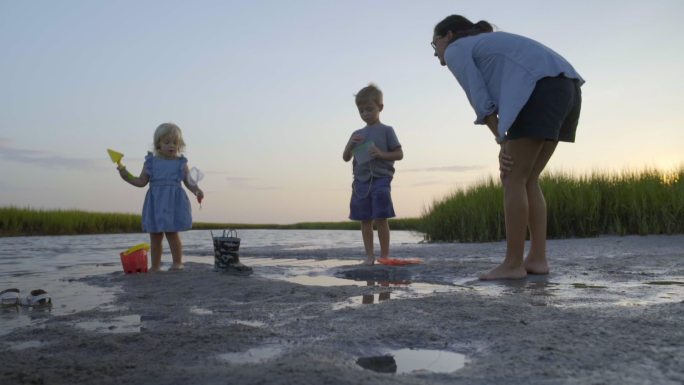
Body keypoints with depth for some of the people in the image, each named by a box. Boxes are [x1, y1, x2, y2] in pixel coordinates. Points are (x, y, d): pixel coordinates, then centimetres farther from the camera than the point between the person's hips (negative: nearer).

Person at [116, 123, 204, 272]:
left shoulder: (181, 163, 2)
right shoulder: (151, 162, 6)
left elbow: (188, 182, 3)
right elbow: (141, 182, 8)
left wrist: (196, 189, -16)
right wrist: (126, 176, -4)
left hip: (173, 203, -3)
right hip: (156, 203, 3)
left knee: (172, 233, -5)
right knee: (155, 236, 8)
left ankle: (178, 263, 9)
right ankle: (155, 266, 18)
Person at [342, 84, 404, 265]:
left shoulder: (386, 131, 2)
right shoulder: (357, 134, 15)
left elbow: (399, 154, -1)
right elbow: (345, 158, 12)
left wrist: (381, 154, -16)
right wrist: (351, 144, -6)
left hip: (380, 180, -5)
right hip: (361, 181, 5)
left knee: (380, 219, -7)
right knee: (365, 220, 6)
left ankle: (385, 254, 2)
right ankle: (369, 255, 12)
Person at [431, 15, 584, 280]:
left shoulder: (456, 50, 11)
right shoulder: (487, 48, 35)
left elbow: (482, 102, 0)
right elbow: (501, 102, 21)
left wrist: (502, 143, 2)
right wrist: (508, 144, 9)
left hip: (541, 88, -9)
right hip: (565, 88, 9)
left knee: (514, 180, -5)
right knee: (527, 180, 10)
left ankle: (513, 263, -4)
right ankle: (538, 258, 7)